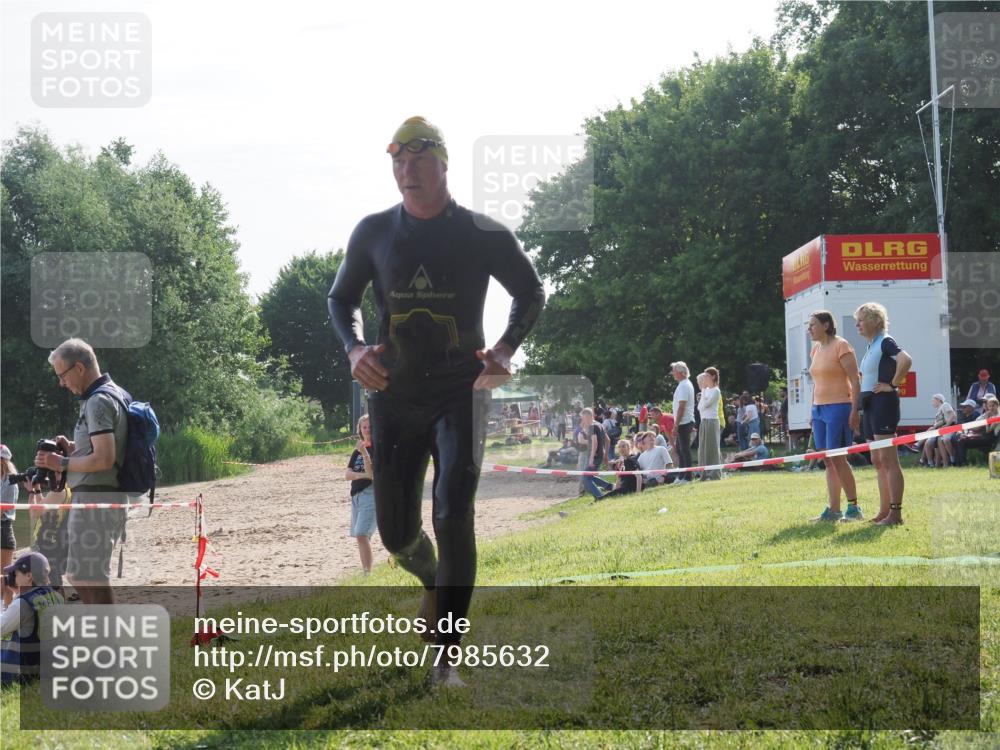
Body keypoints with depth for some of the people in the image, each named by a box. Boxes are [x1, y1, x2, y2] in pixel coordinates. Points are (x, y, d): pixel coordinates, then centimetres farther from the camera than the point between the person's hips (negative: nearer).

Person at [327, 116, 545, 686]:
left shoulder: (485, 234, -3)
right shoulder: (374, 233, 3)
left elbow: (531, 291, 9)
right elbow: (342, 297, 15)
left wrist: (506, 348, -9)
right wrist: (355, 347, -7)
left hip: (460, 392, -3)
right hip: (394, 397, 3)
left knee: (454, 518, -16)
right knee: (396, 534, 7)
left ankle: (448, 656, -9)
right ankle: (433, 579, 44)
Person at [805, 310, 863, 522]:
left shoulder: (841, 346, -8)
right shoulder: (815, 349, 15)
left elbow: (855, 380, -11)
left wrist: (855, 410, -17)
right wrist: (813, 410, 18)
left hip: (838, 408, -8)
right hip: (819, 409, 8)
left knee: (837, 458, -10)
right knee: (828, 461, 6)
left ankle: (854, 508, -3)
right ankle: (833, 509, 7)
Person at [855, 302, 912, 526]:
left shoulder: (885, 342, -10)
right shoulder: (870, 346, 17)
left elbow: (906, 360, -28)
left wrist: (892, 385, -19)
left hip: (883, 404, -10)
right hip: (869, 405, 10)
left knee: (888, 461, -9)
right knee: (877, 462, 11)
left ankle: (896, 513, -9)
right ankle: (884, 511, 16)